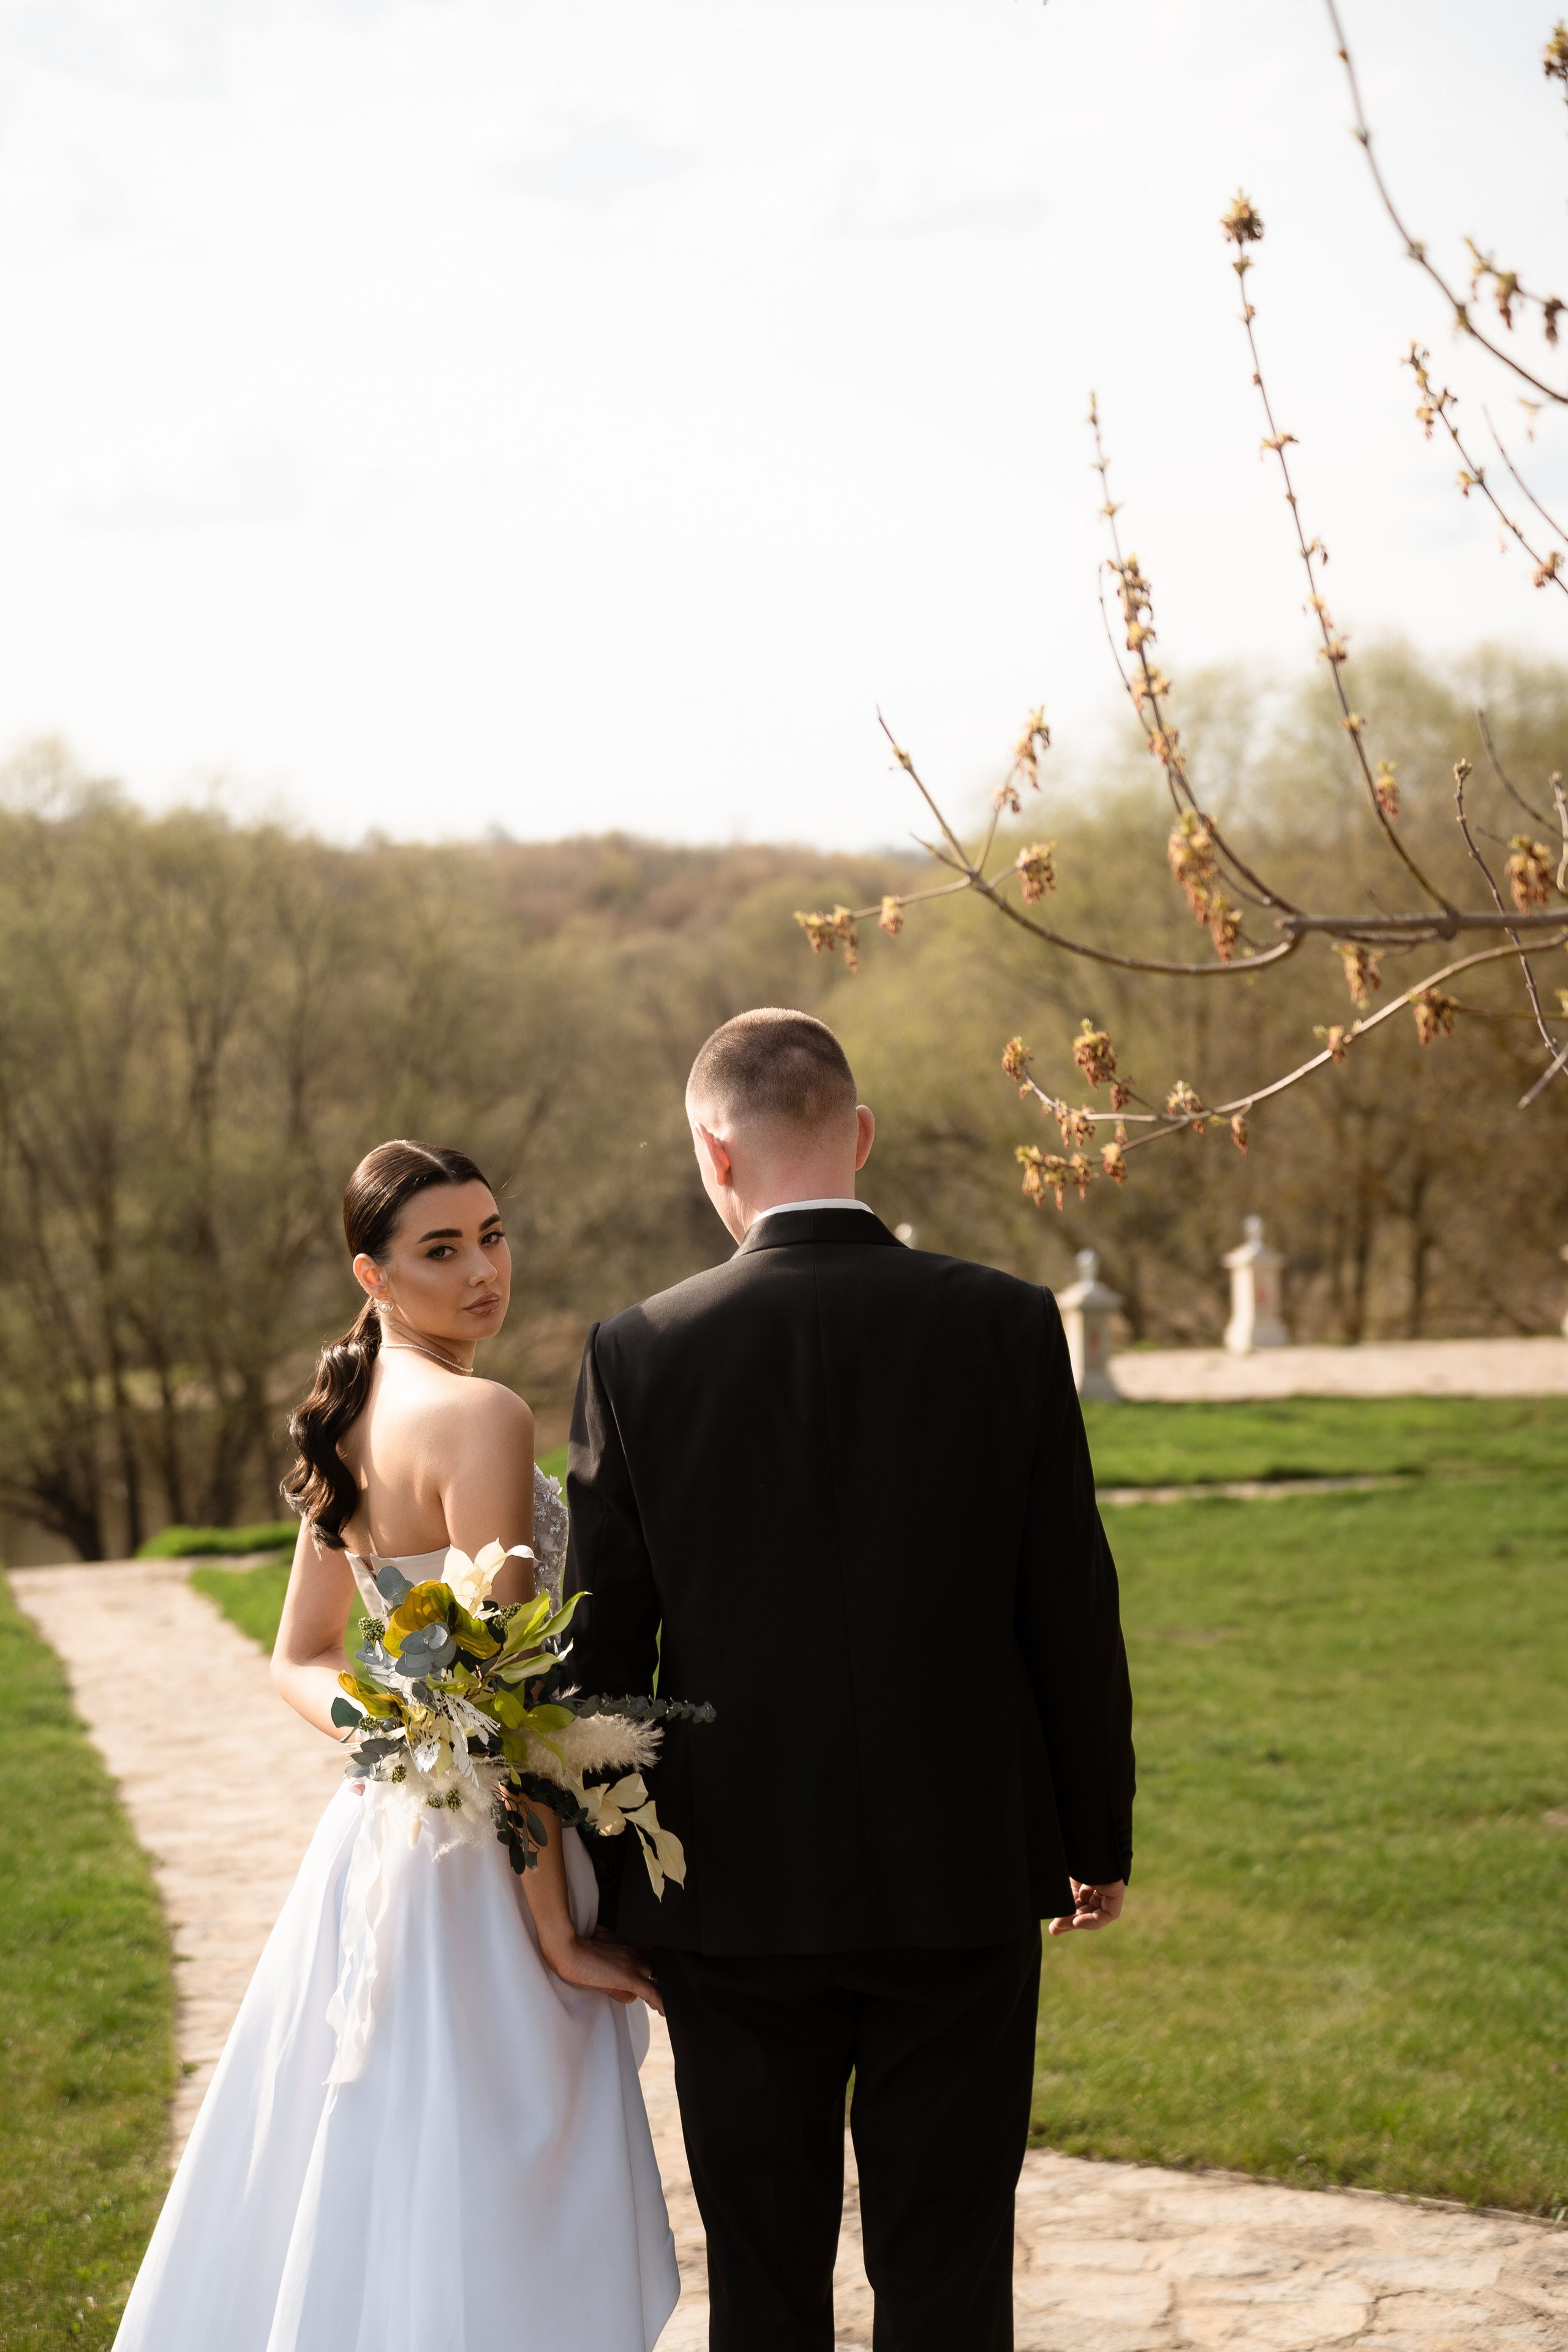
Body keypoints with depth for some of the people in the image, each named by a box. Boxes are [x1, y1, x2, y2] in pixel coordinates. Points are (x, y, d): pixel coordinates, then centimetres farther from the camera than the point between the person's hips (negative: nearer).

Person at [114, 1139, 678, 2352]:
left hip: (377, 1829, 9)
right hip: (482, 1856, -9)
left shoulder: (351, 1414, 10)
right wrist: (561, 1932, -17)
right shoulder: (481, 1416, -17)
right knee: (481, 2223, -1)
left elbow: (300, 1662, 16)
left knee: (360, 2189, 17)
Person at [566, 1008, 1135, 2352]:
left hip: (734, 1895, 0)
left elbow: (605, 1644, -3)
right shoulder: (1007, 1326, -7)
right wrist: (1099, 1840, 10)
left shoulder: (640, 1352, -8)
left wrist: (604, 1887, 8)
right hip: (964, 1885, 0)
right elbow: (1074, 1612, -3)